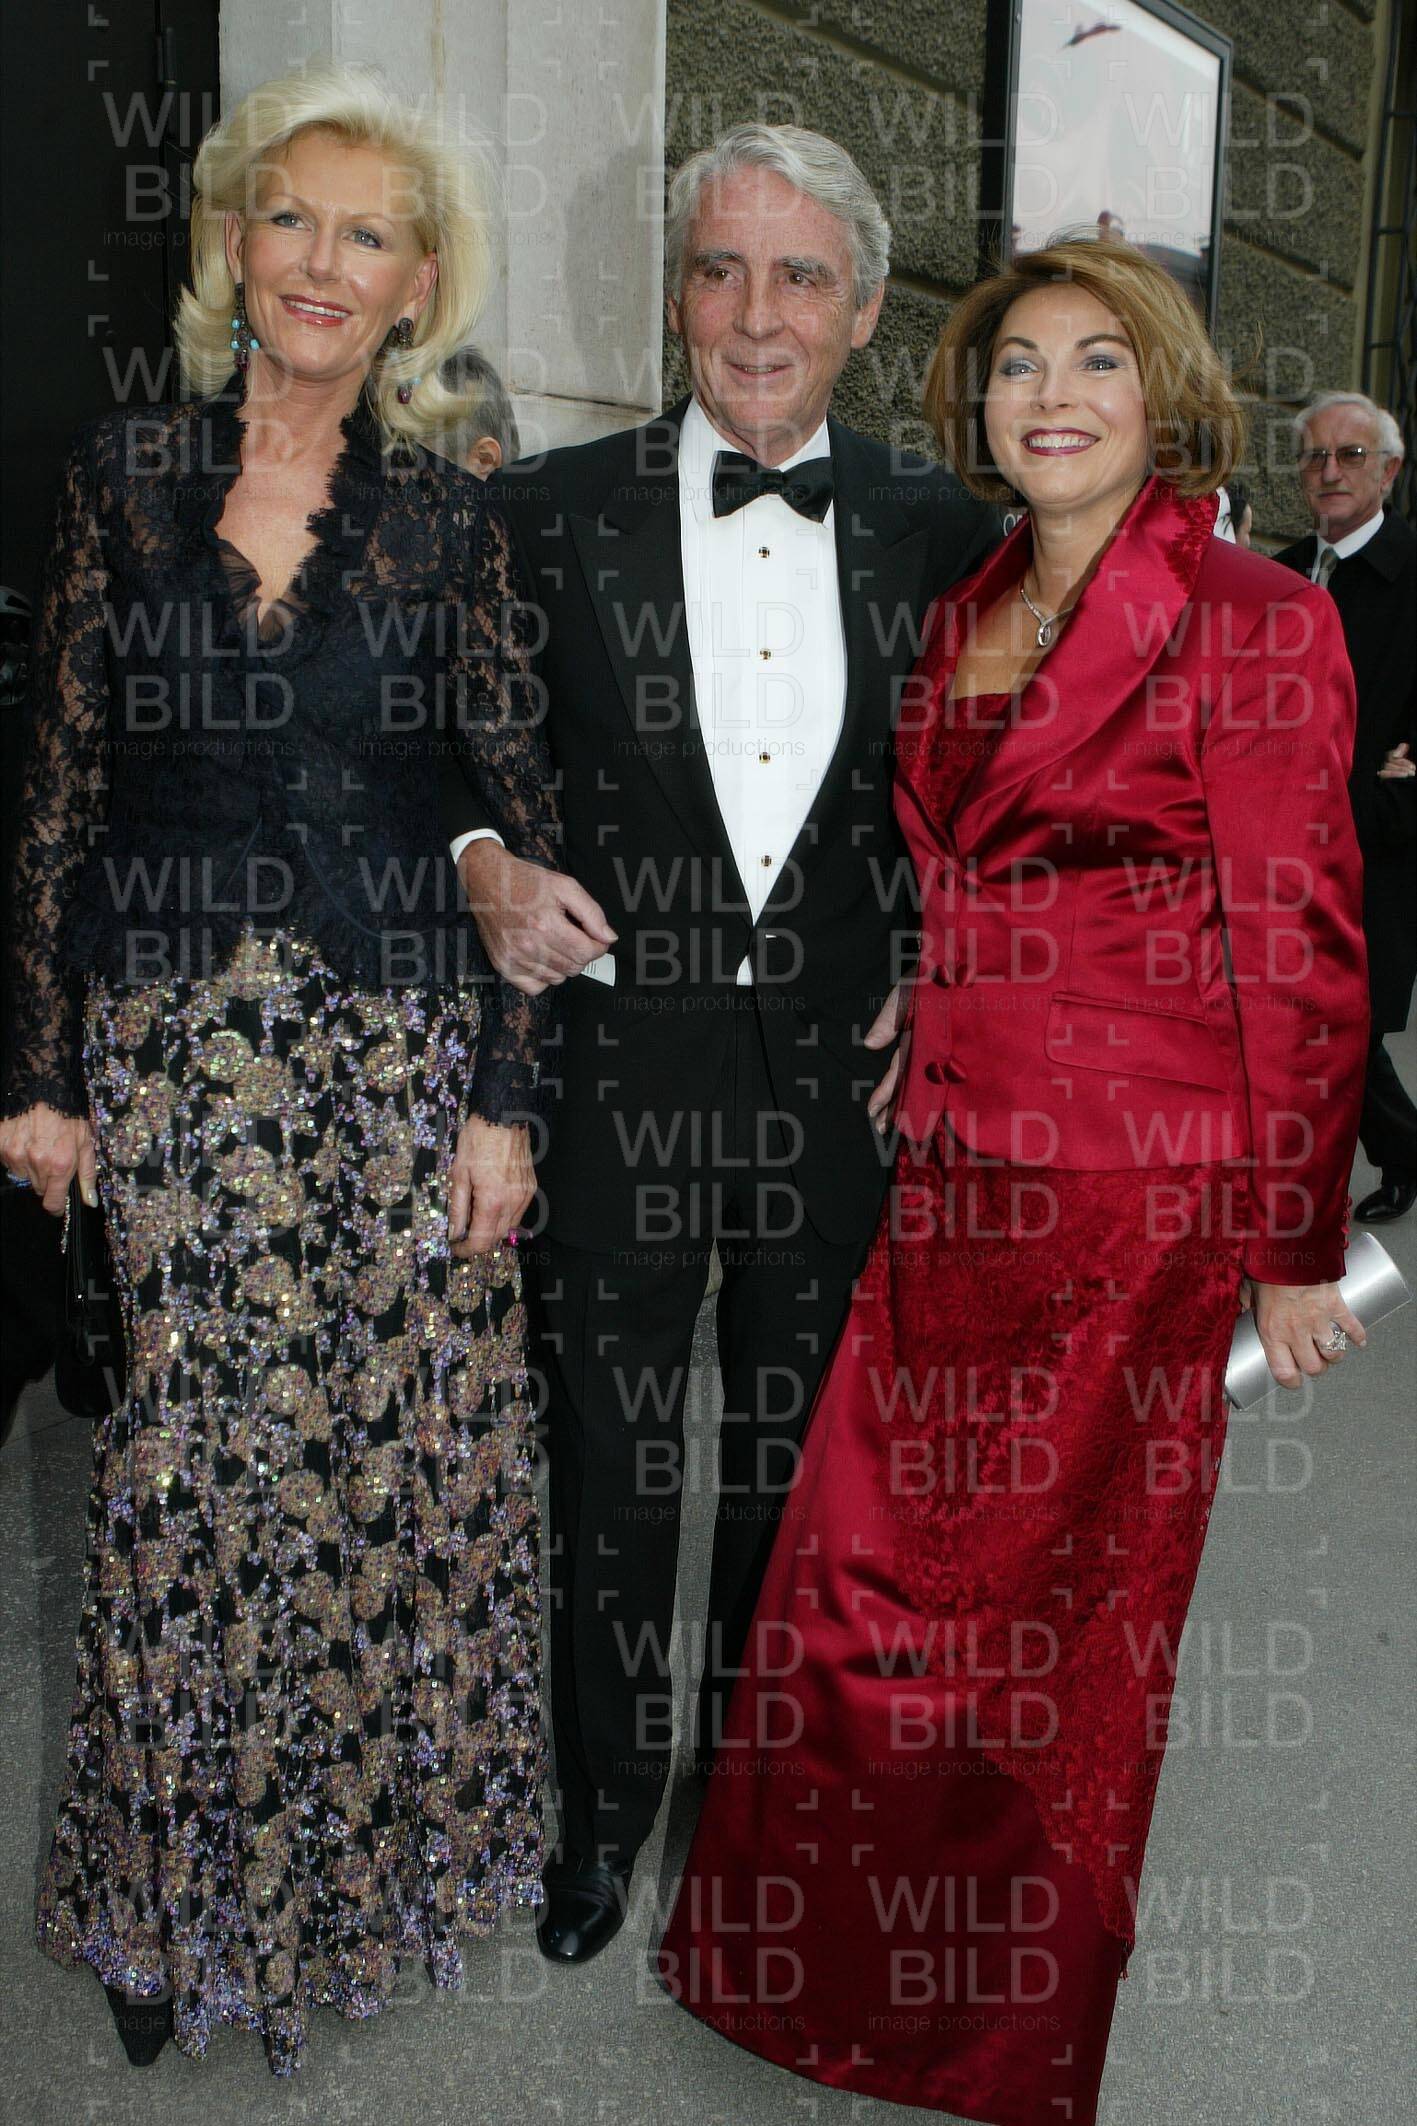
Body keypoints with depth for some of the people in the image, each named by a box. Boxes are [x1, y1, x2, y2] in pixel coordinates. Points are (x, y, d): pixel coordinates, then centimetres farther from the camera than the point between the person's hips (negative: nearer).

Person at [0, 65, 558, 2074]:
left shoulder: (449, 518, 2)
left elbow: (520, 816, 1)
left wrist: (505, 1097, -4)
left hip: (393, 1050, 0)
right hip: (169, 1048, 1)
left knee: (399, 1454, 6)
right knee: (188, 1471, 6)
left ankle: (381, 1848, 32)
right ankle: (182, 1891, 29)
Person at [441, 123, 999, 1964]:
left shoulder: (937, 531, 1)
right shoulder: (554, 512, -4)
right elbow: (447, 749, 3)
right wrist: (486, 868, -17)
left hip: (841, 1064, 2)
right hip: (618, 1056, -1)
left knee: (800, 1462, 18)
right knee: (608, 1465, 13)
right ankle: (605, 1800, 36)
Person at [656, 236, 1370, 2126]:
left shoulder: (1248, 617, -8)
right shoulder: (970, 615, 12)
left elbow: (1299, 948, -8)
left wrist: (1294, 1242, -7)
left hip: (1135, 1189, -6)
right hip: (955, 1172, 6)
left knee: (1054, 1617, 9)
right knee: (865, 1584, 12)